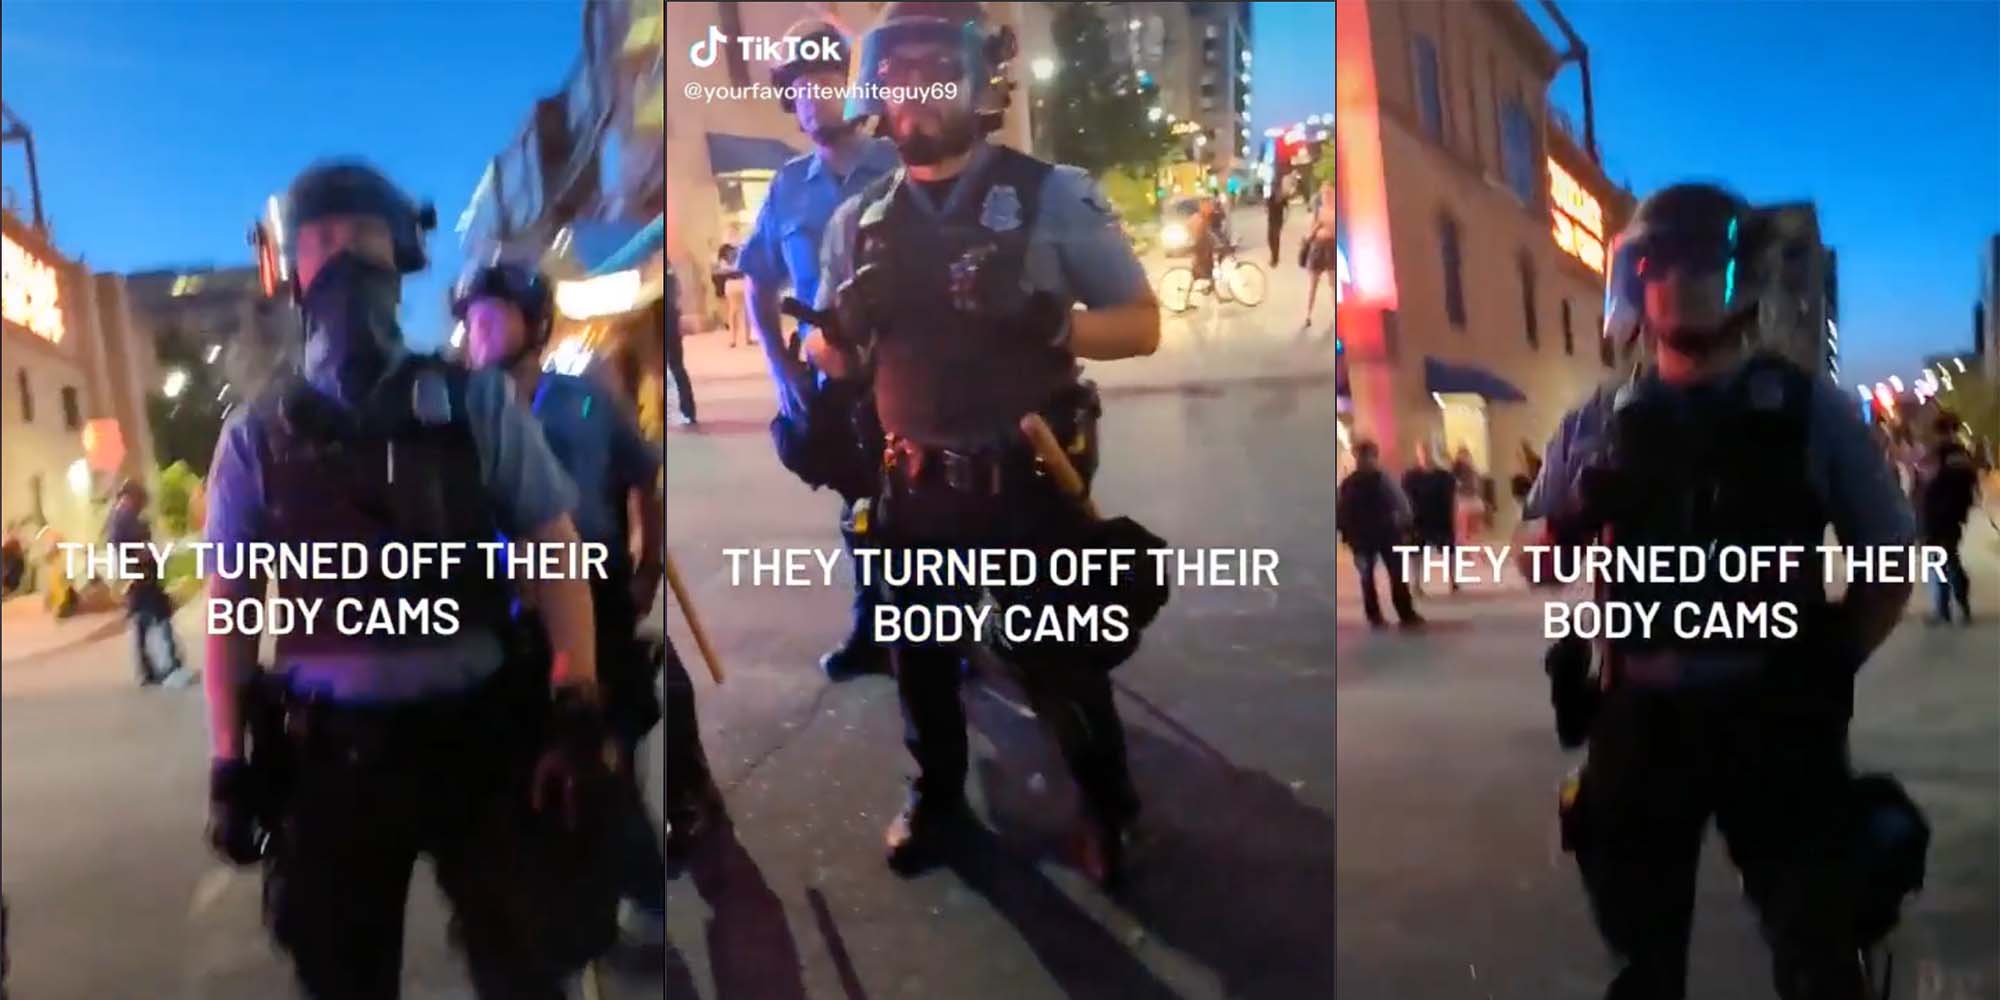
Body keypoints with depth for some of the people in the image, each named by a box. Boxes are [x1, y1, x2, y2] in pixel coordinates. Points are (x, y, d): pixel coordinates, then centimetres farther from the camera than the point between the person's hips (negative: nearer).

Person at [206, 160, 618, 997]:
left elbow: (554, 553, 0)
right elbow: (230, 603, 7)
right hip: (329, 752, 1)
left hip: (481, 732, -1)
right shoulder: (259, 435, 5)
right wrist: (229, 762, 2)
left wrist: (578, 715, -10)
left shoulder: (475, 401, 2)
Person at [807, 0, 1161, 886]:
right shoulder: (858, 221, 2)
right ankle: (936, 793, 45)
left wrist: (1042, 320, -27)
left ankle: (1108, 806, 36)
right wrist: (852, 320, -13)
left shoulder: (1054, 196, -10)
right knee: (917, 657, 19)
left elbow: (1141, 326, -10)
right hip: (916, 485, 4)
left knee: (1060, 661, 10)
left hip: (1031, 481, -4)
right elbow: (830, 359, 10)